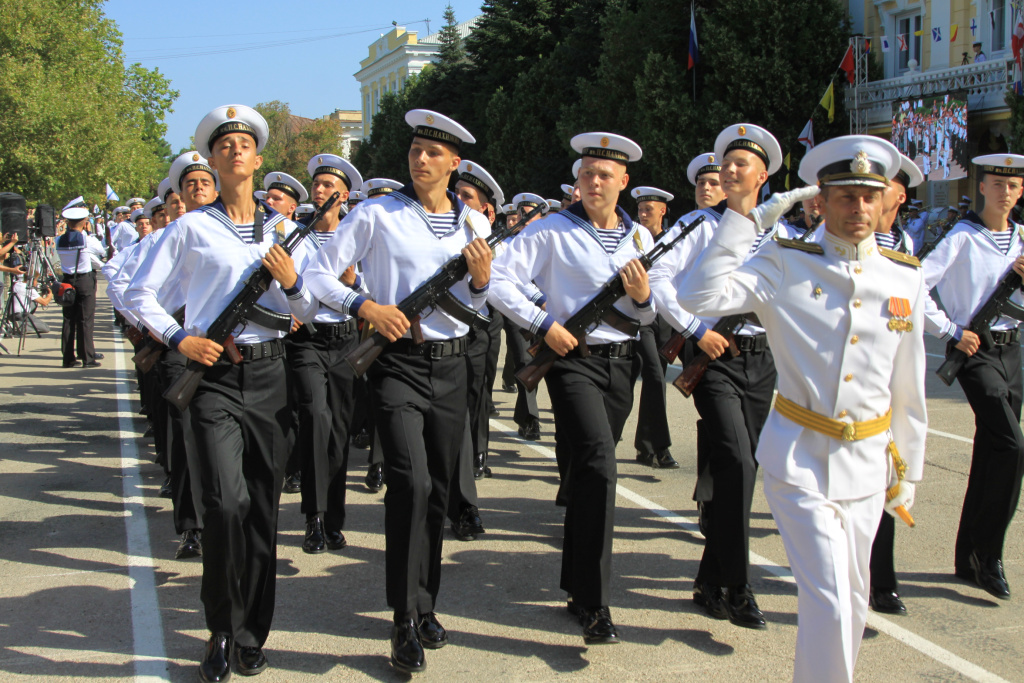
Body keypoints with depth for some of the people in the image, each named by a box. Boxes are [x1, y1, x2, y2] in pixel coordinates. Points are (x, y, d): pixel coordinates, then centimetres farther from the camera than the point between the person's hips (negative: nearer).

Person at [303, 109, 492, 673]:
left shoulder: (472, 223, 9)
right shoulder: (377, 214, -2)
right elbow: (319, 275, -3)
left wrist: (482, 278, -6)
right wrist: (365, 306, -17)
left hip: (451, 363, 4)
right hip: (397, 361, -4)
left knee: (438, 489, 10)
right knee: (411, 481, -18)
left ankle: (426, 605, 26)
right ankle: (407, 621, -7)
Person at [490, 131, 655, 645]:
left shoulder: (640, 237, 12)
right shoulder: (551, 231, -2)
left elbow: (650, 316, 16)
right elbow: (500, 280, -7)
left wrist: (644, 298, -8)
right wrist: (545, 324, -14)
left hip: (620, 362, 5)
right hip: (573, 357, -5)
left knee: (592, 470, 13)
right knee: (599, 466, -21)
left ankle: (577, 586, 30)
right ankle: (594, 605, -17)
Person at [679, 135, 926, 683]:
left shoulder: (905, 279, 3)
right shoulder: (786, 265, -6)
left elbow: (909, 386, 10)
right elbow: (700, 296, -21)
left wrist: (908, 471, 14)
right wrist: (743, 218, -19)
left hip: (868, 460, 4)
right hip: (798, 457, -4)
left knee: (851, 597, 16)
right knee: (828, 599, -10)